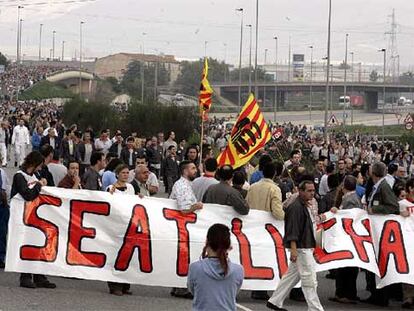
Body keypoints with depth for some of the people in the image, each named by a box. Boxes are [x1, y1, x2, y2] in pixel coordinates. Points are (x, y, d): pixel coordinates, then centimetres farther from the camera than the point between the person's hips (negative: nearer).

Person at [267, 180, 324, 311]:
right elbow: (292, 231, -22)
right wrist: (293, 249, -27)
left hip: (305, 248, 11)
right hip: (300, 248, -11)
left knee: (292, 276, 15)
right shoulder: (296, 207, -16)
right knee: (309, 279, -7)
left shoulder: (303, 206, 16)